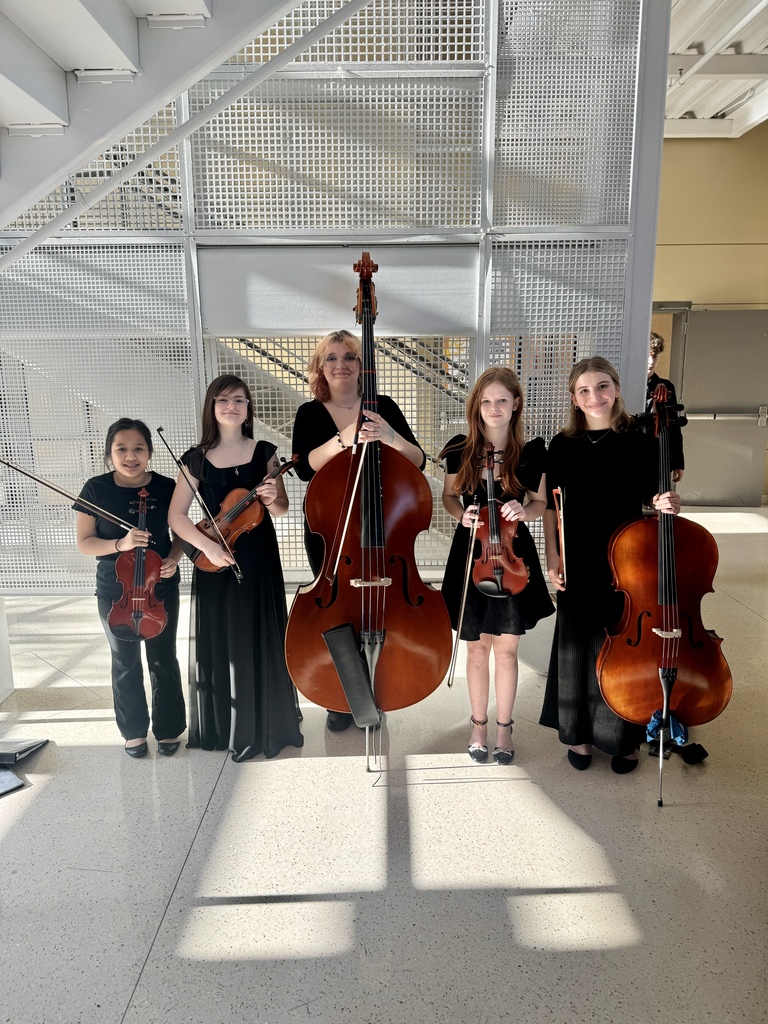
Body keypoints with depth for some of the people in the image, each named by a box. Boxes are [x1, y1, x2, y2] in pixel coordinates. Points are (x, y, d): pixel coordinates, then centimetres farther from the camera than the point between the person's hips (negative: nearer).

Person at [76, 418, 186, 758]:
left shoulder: (165, 488, -9)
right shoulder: (96, 489, -9)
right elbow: (84, 542, -6)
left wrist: (173, 558, -16)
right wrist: (120, 544, -24)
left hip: (161, 587, 0)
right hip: (114, 591, 0)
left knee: (163, 660, 9)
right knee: (126, 662, 13)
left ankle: (168, 728, 27)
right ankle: (134, 730, 32)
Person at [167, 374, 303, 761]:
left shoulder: (264, 452, 2)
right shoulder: (197, 459, -1)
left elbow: (281, 511, 5)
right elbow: (176, 516, -4)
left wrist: (273, 499, -18)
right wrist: (207, 546, -18)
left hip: (259, 560, 1)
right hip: (215, 560, 0)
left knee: (260, 643, 6)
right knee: (219, 645, 7)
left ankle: (264, 726, 23)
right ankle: (221, 727, 25)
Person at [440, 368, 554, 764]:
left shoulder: (532, 451, -5)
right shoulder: (460, 448, -5)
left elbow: (541, 502, 4)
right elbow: (449, 496, 7)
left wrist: (524, 510, -18)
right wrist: (461, 513, -14)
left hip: (513, 554, 0)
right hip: (471, 552, 0)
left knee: (506, 649, 8)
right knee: (477, 647, 11)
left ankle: (504, 726, 27)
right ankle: (479, 724, 30)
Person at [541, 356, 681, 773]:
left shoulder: (641, 441, -3)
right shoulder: (563, 445, 0)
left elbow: (653, 497, 4)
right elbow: (552, 507, 2)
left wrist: (665, 504, -19)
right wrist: (552, 560, -3)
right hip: (577, 565, 1)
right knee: (577, 646, 11)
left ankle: (625, 739, 29)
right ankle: (578, 733, 30)